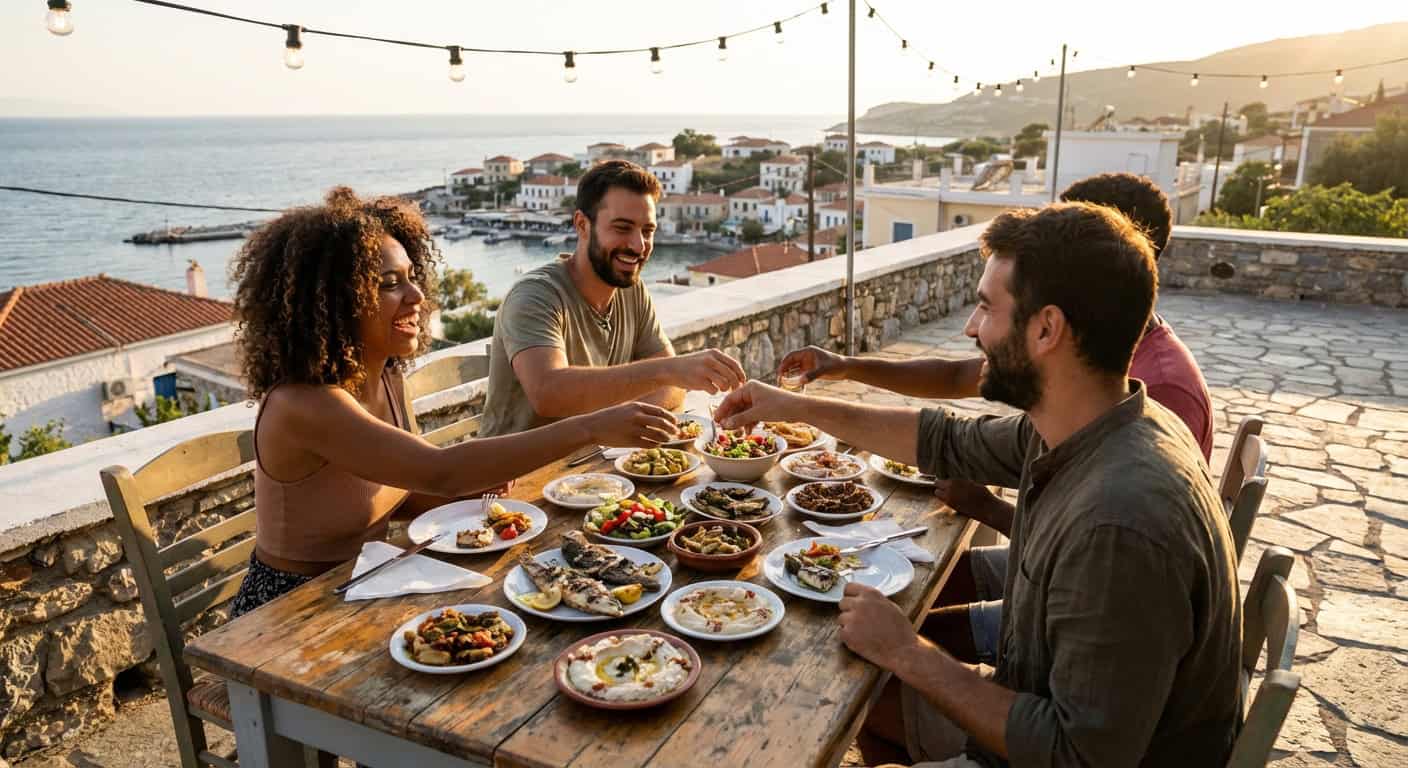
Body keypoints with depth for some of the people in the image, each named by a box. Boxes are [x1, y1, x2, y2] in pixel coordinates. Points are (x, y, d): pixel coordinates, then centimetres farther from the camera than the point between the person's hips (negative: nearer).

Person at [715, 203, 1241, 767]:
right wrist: (800, 408, 10)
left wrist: (908, 654, -20)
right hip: (1038, 713, 7)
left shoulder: (1121, 523, -36)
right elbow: (953, 442, 9)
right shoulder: (1092, 427, -8)